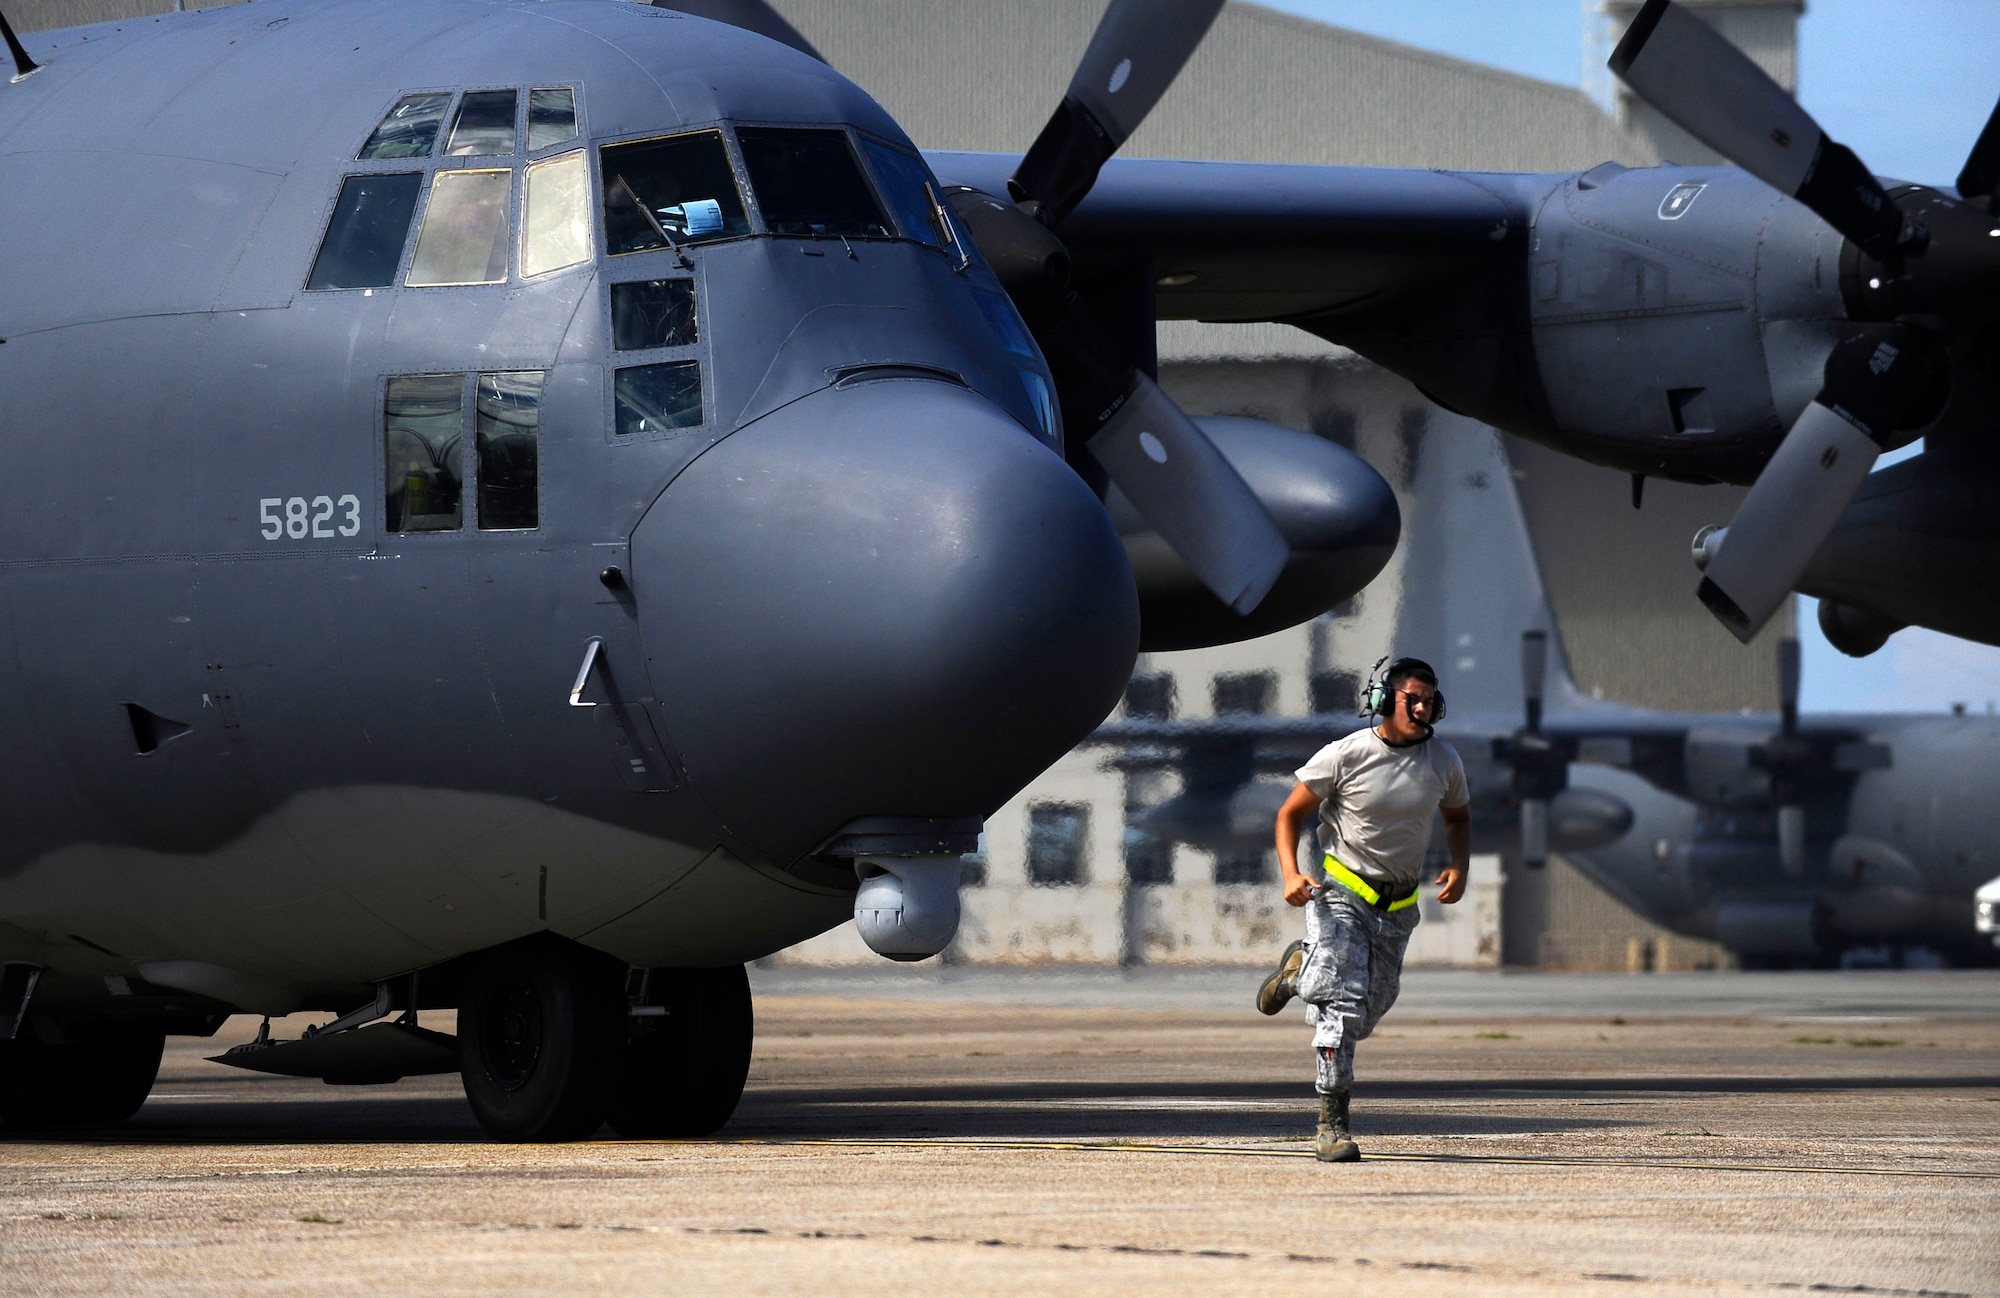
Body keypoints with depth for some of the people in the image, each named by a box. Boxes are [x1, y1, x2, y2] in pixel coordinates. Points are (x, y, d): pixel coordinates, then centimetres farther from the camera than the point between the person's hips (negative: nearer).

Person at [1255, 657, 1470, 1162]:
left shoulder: (1443, 761, -2)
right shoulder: (1345, 756, -13)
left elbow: (1458, 817, 17)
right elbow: (1290, 814, -4)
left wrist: (1459, 867, -3)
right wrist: (1291, 873, -21)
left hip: (1398, 905, 5)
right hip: (1340, 893, -5)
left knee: (1369, 1012, 11)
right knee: (1342, 1006, -17)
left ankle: (1301, 970, 41)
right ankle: (1332, 1124, -12)